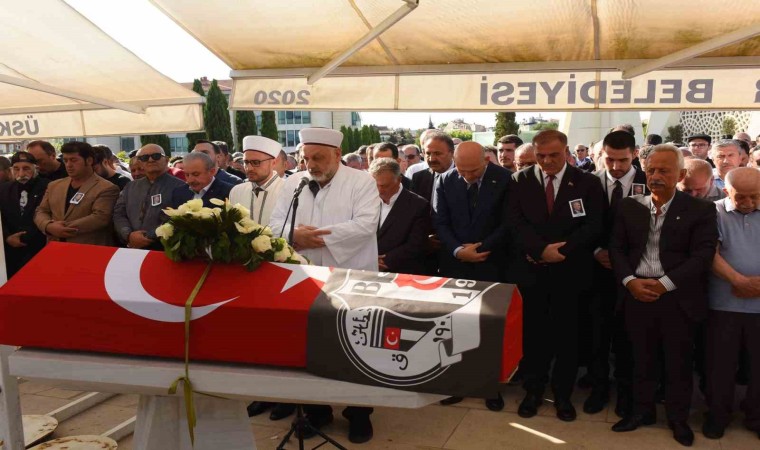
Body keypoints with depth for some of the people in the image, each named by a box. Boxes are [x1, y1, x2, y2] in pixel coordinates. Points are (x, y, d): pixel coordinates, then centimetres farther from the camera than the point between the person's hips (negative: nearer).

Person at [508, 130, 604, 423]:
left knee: (566, 333, 8)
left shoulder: (587, 183, 1)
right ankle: (533, 390, 25)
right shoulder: (520, 182, 3)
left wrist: (560, 250, -15)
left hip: (570, 271, 0)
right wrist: (542, 249, -20)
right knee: (534, 332, 9)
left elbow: (594, 225, -6)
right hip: (532, 270, 1)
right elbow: (516, 222, -6)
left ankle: (563, 393, 24)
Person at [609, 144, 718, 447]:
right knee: (642, 358, 14)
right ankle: (642, 410, 30)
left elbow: (702, 256, -11)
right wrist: (630, 280, -12)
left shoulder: (700, 210, -4)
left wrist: (663, 284, -18)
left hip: (679, 297, -2)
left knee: (678, 362, 10)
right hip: (637, 294, 2)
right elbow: (616, 248, 4)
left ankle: (678, 417, 29)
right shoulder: (628, 207, 5)